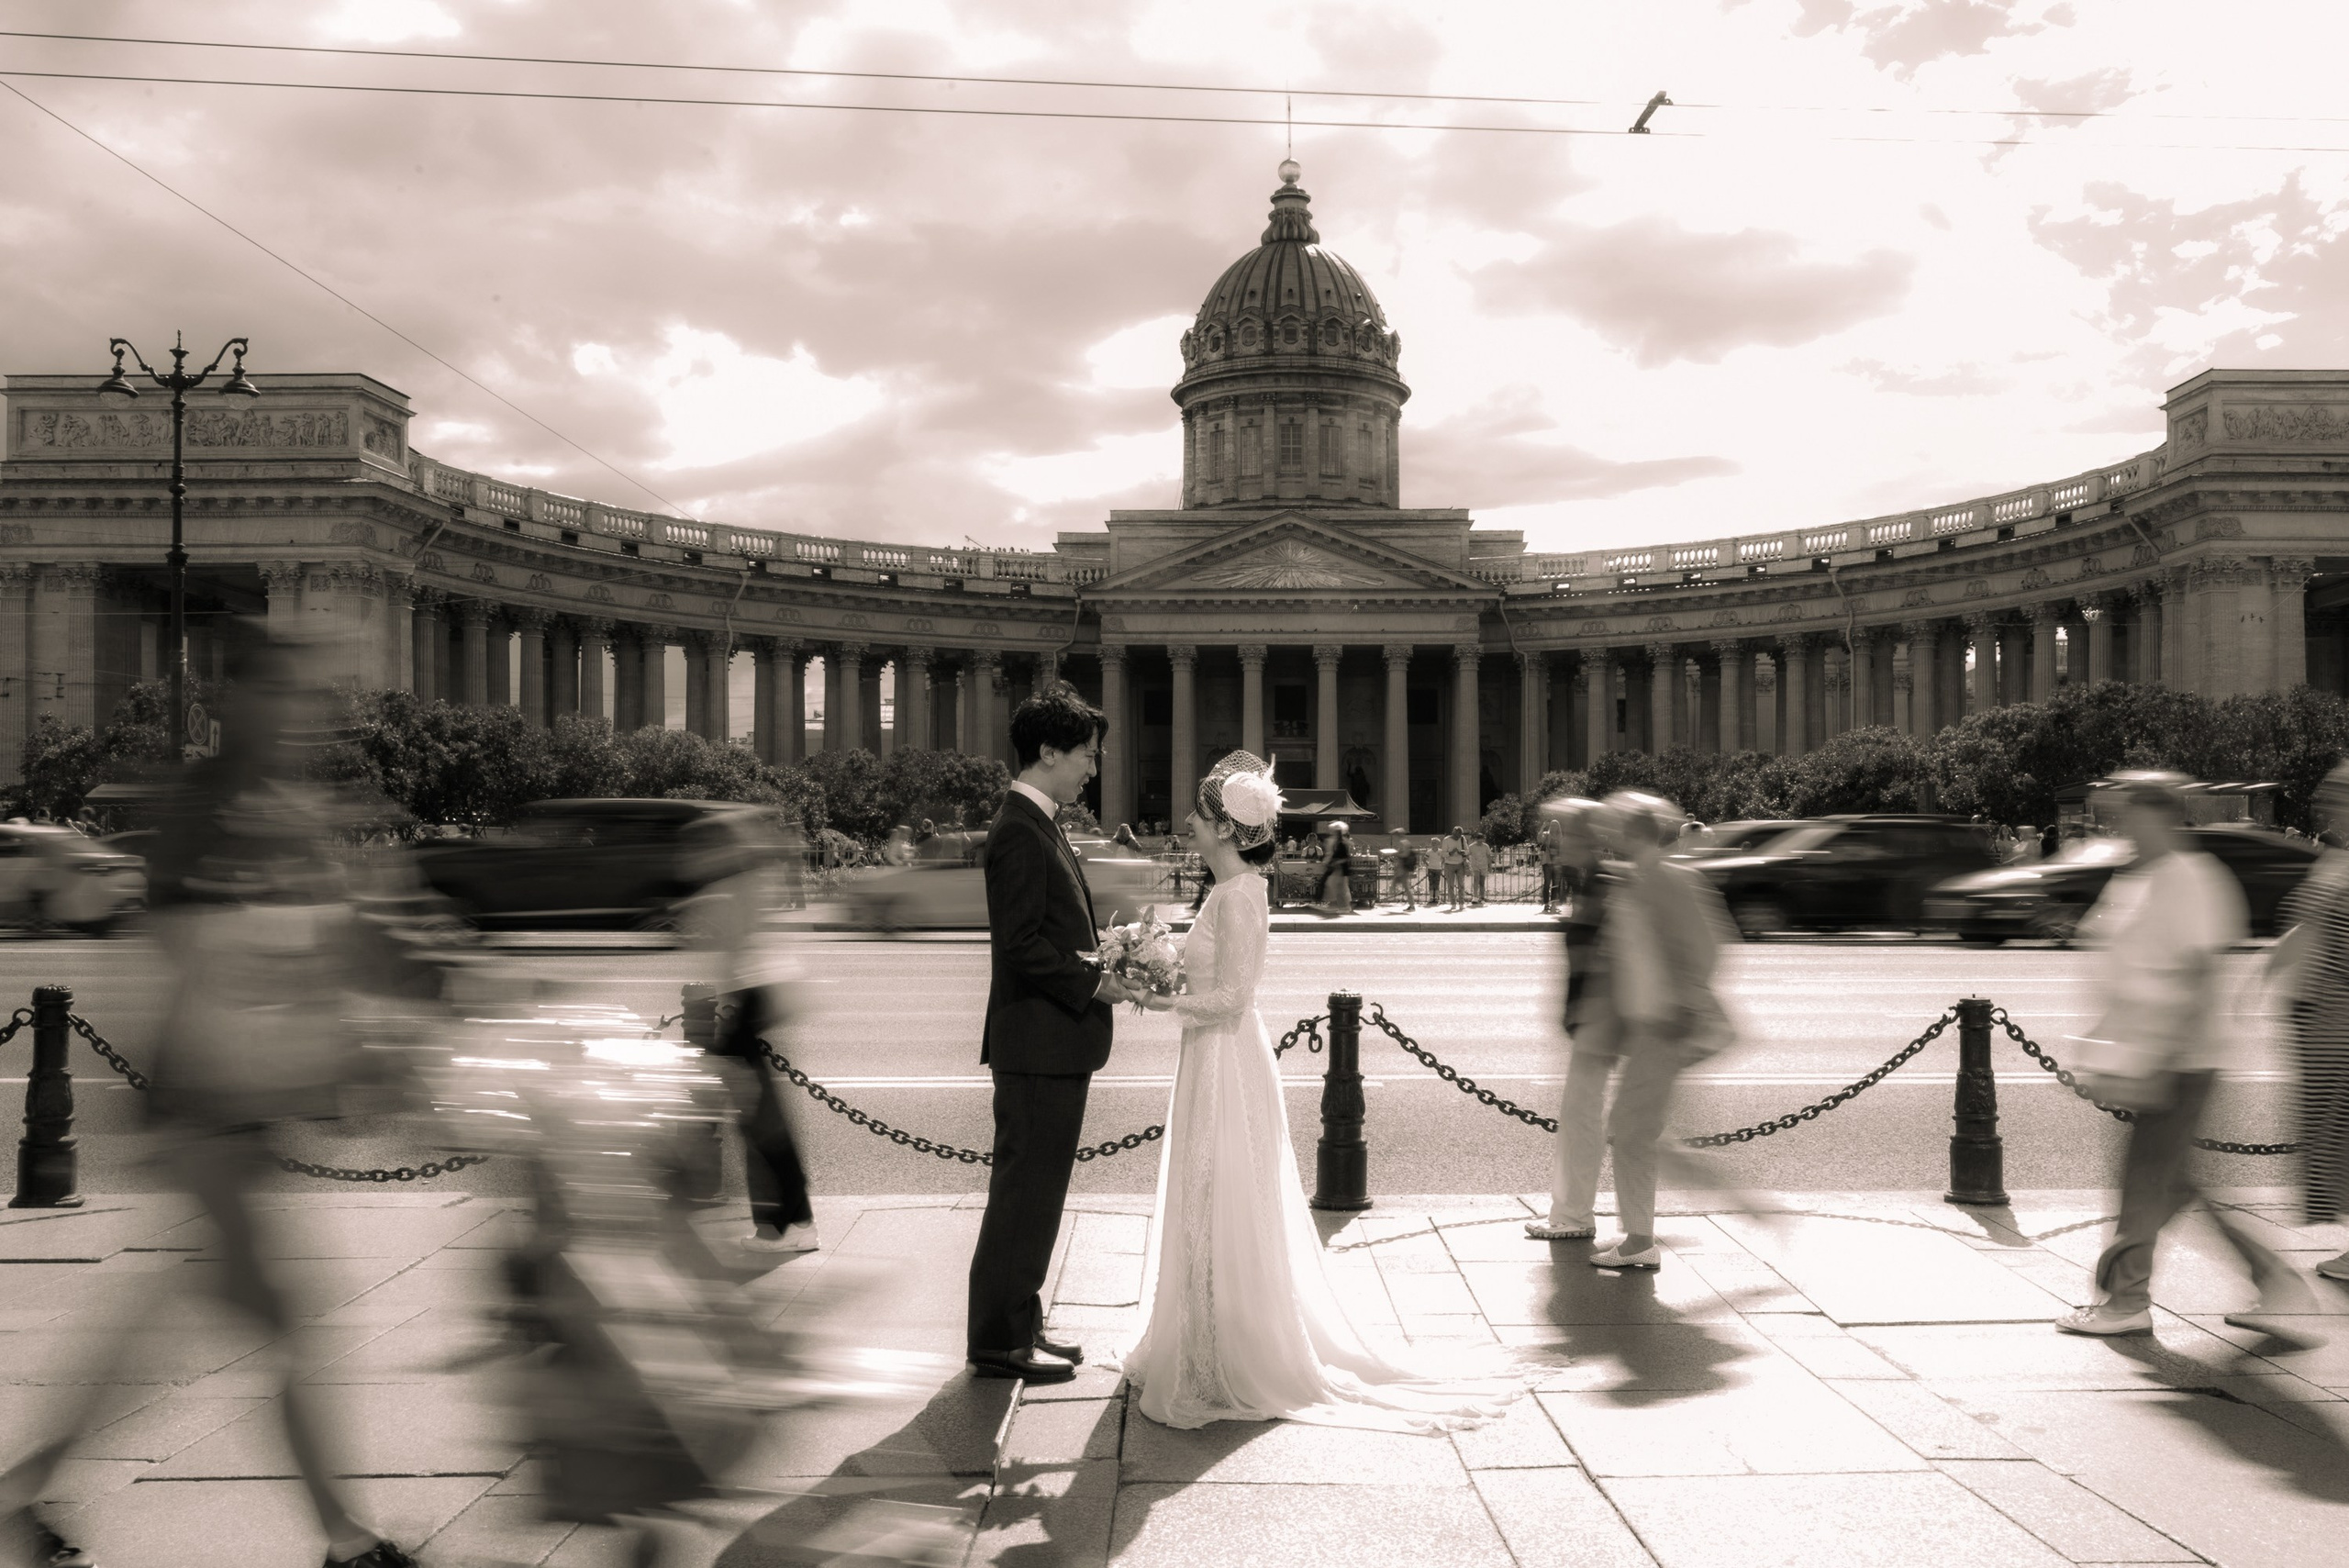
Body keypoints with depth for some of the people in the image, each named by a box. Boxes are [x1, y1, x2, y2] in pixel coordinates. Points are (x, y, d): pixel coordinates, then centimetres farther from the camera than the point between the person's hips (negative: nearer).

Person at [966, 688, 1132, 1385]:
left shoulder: (1039, 827, 15)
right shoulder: (1019, 832, -17)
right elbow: (1021, 945, -22)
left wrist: (1103, 962, 7)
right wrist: (1093, 982, -17)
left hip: (1054, 1045, 10)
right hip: (1038, 1043, -10)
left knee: (1033, 1194, 17)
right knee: (1023, 1193, -1)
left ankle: (1018, 1325, 27)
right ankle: (999, 1340, 9)